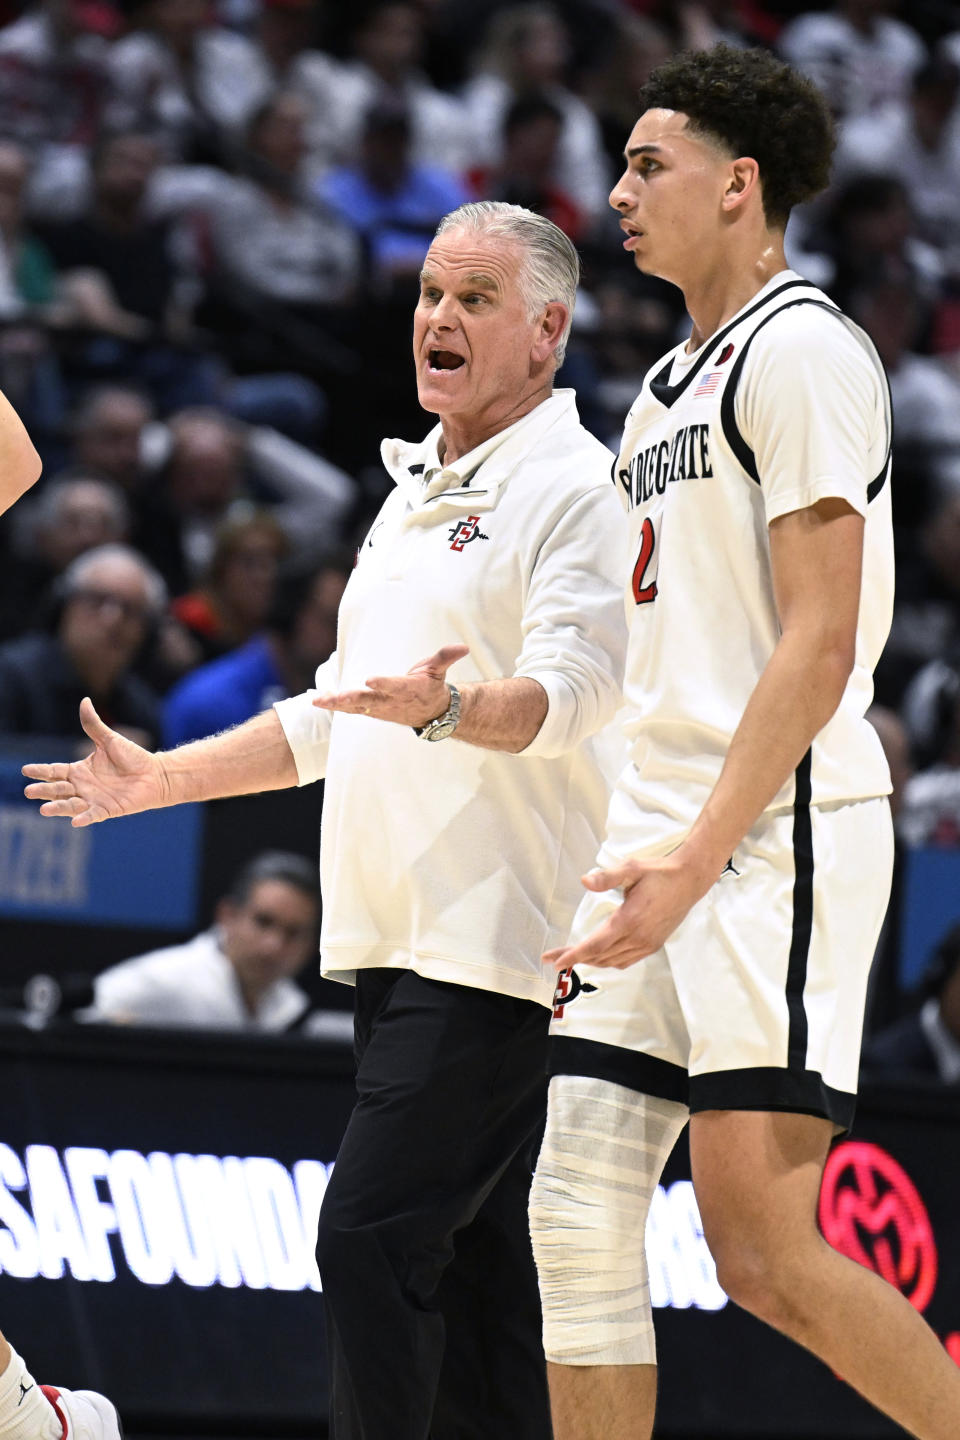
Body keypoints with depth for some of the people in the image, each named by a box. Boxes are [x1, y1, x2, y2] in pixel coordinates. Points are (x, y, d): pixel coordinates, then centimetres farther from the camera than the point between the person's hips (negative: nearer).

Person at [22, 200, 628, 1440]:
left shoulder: (578, 490, -5)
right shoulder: (412, 495, 22)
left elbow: (569, 689, -20)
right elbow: (331, 718, 29)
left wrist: (447, 708, -39)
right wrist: (157, 779, 25)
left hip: (495, 944, -9)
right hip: (393, 943, 9)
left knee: (372, 1235, -17)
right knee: (463, 1259, 7)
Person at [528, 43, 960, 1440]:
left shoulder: (801, 349, -7)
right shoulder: (669, 390, 22)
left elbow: (820, 643, -15)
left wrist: (703, 854, -22)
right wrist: (641, 862, 19)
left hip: (778, 828, -9)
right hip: (663, 840, 9)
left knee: (763, 1247, -14)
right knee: (579, 1217, 2)